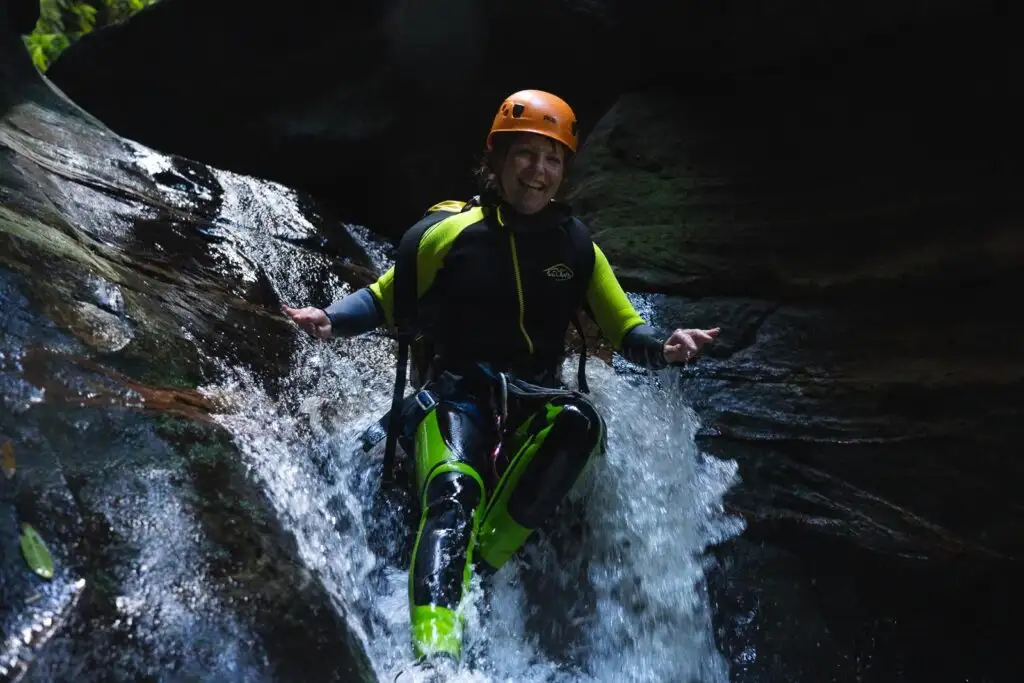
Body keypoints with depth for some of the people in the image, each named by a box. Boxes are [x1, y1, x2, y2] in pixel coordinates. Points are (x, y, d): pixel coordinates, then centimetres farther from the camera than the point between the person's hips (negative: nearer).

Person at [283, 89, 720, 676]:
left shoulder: (577, 246, 6)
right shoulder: (452, 232, 0)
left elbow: (625, 329, 10)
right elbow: (384, 300, 8)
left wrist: (662, 347, -13)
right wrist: (333, 319, -13)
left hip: (537, 401, 3)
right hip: (459, 392, -2)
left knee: (577, 422, -32)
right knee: (453, 493, -31)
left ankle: (484, 558, -24)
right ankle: (433, 654, -40)